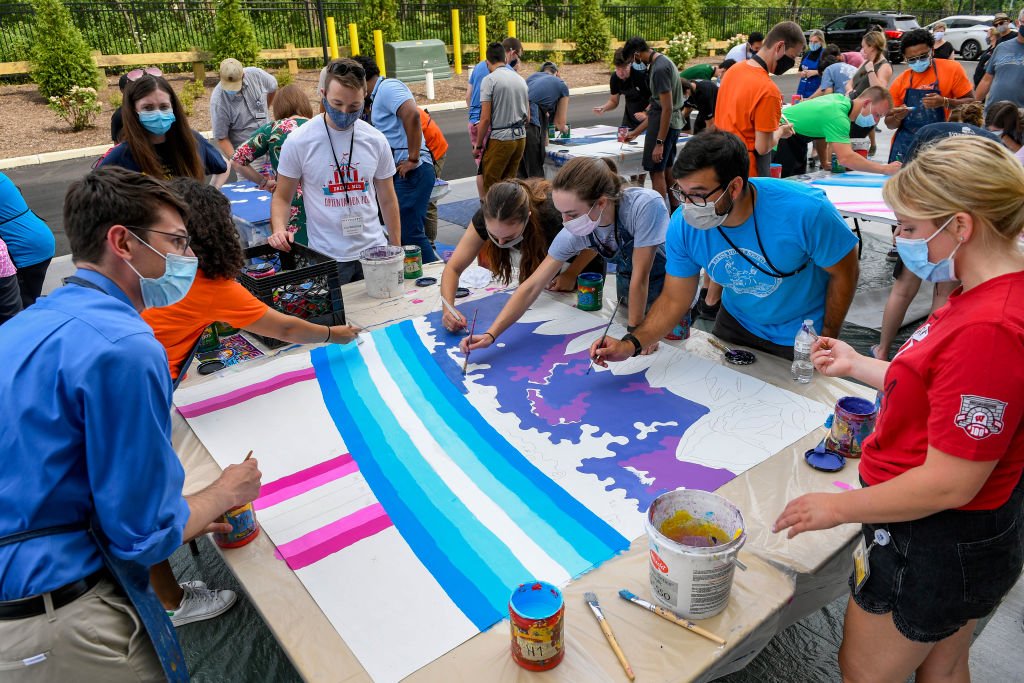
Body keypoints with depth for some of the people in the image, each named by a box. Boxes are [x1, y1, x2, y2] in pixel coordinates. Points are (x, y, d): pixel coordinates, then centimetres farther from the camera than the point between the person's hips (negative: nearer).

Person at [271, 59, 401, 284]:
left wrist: (397, 252, 9)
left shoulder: (375, 140, 2)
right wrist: (279, 229, -19)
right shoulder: (298, 141, -6)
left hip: (374, 251, 3)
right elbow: (282, 197, 2)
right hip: (326, 257, -2)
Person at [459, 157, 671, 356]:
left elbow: (640, 277, -33)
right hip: (627, 276, 3)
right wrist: (490, 334, -29)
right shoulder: (573, 232, -25)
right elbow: (532, 286, -22)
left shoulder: (645, 205, -41)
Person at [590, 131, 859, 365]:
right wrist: (631, 344, -28)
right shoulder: (683, 225, -22)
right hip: (737, 324, 3)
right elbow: (675, 299, -13)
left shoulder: (805, 211, -33)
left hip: (800, 335, -3)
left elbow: (844, 272, -16)